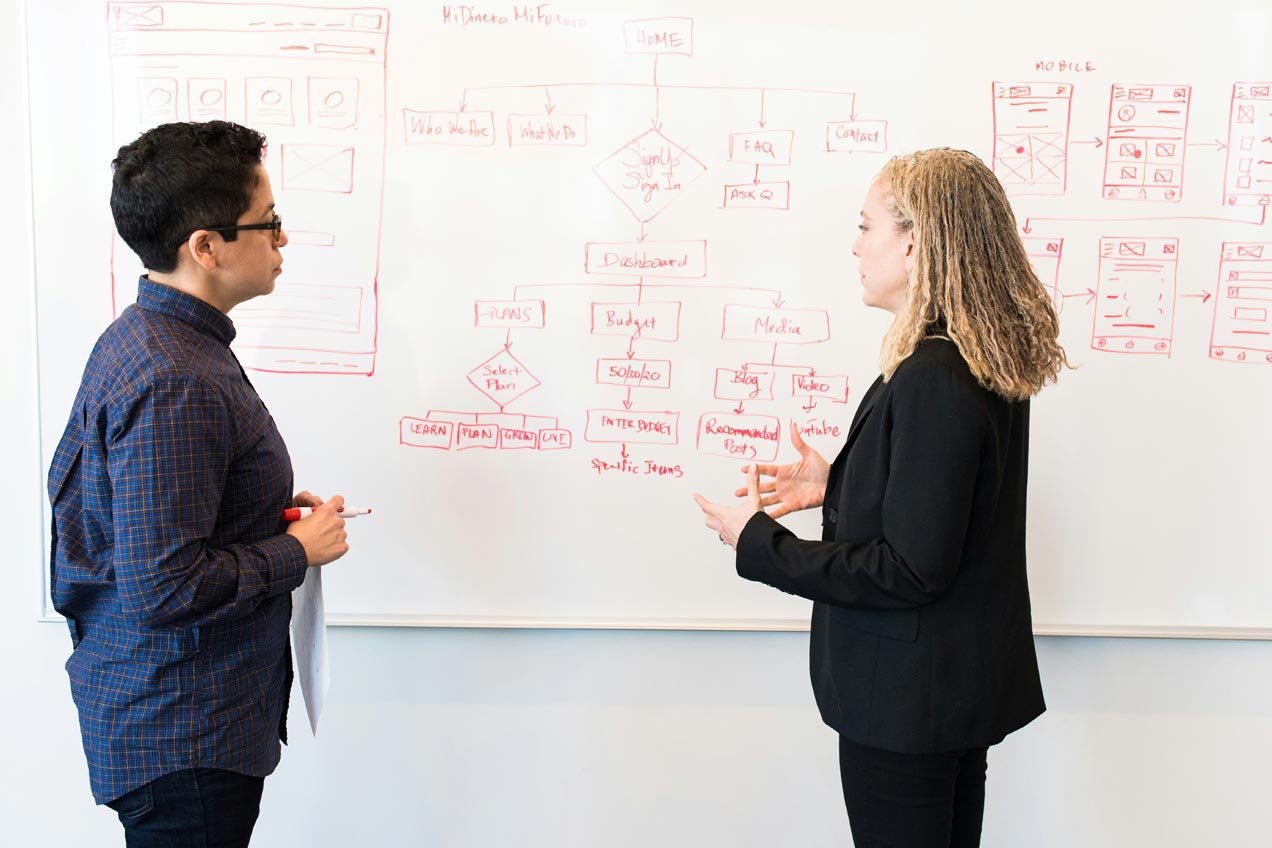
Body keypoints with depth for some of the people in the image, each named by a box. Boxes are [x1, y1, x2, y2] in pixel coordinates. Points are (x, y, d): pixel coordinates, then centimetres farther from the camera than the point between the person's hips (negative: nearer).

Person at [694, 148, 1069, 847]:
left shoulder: (931, 377, -26)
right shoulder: (989, 361, 3)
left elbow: (909, 570, -25)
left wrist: (759, 545, -18)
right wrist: (836, 486, 8)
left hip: (908, 701, -9)